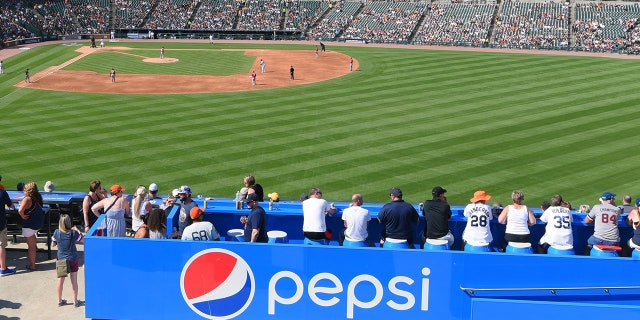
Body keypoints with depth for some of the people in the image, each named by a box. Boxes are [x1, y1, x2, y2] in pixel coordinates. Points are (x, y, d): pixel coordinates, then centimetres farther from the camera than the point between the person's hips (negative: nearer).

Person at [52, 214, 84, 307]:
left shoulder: (57, 233, -12)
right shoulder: (73, 233, -16)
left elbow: (53, 244, 3)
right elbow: (83, 240, -2)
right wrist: (77, 231, 5)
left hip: (61, 260, 2)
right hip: (73, 260, -2)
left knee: (60, 281, 14)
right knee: (74, 281, 9)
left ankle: (60, 300, 25)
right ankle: (75, 301, 17)